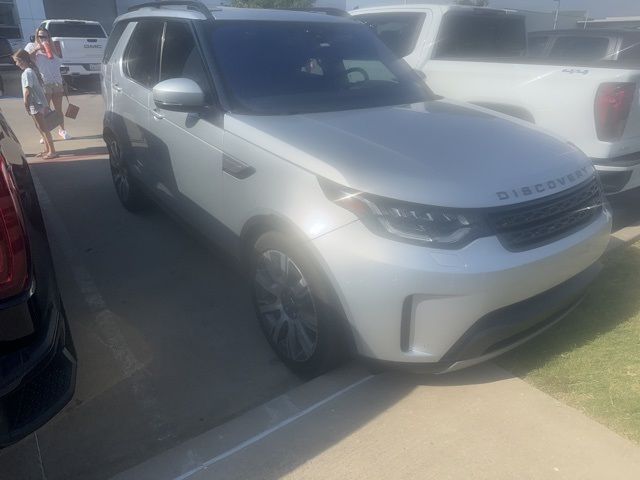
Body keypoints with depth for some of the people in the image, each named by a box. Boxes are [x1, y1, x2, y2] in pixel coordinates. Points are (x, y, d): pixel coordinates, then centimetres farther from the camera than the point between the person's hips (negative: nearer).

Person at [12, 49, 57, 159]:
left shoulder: (27, 73, -16)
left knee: (43, 128, -6)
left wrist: (26, 105, -12)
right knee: (40, 127, 15)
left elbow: (27, 91, -20)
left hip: (35, 104, -10)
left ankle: (52, 151, -4)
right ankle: (48, 149, 20)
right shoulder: (33, 70, 12)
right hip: (40, 102, 10)